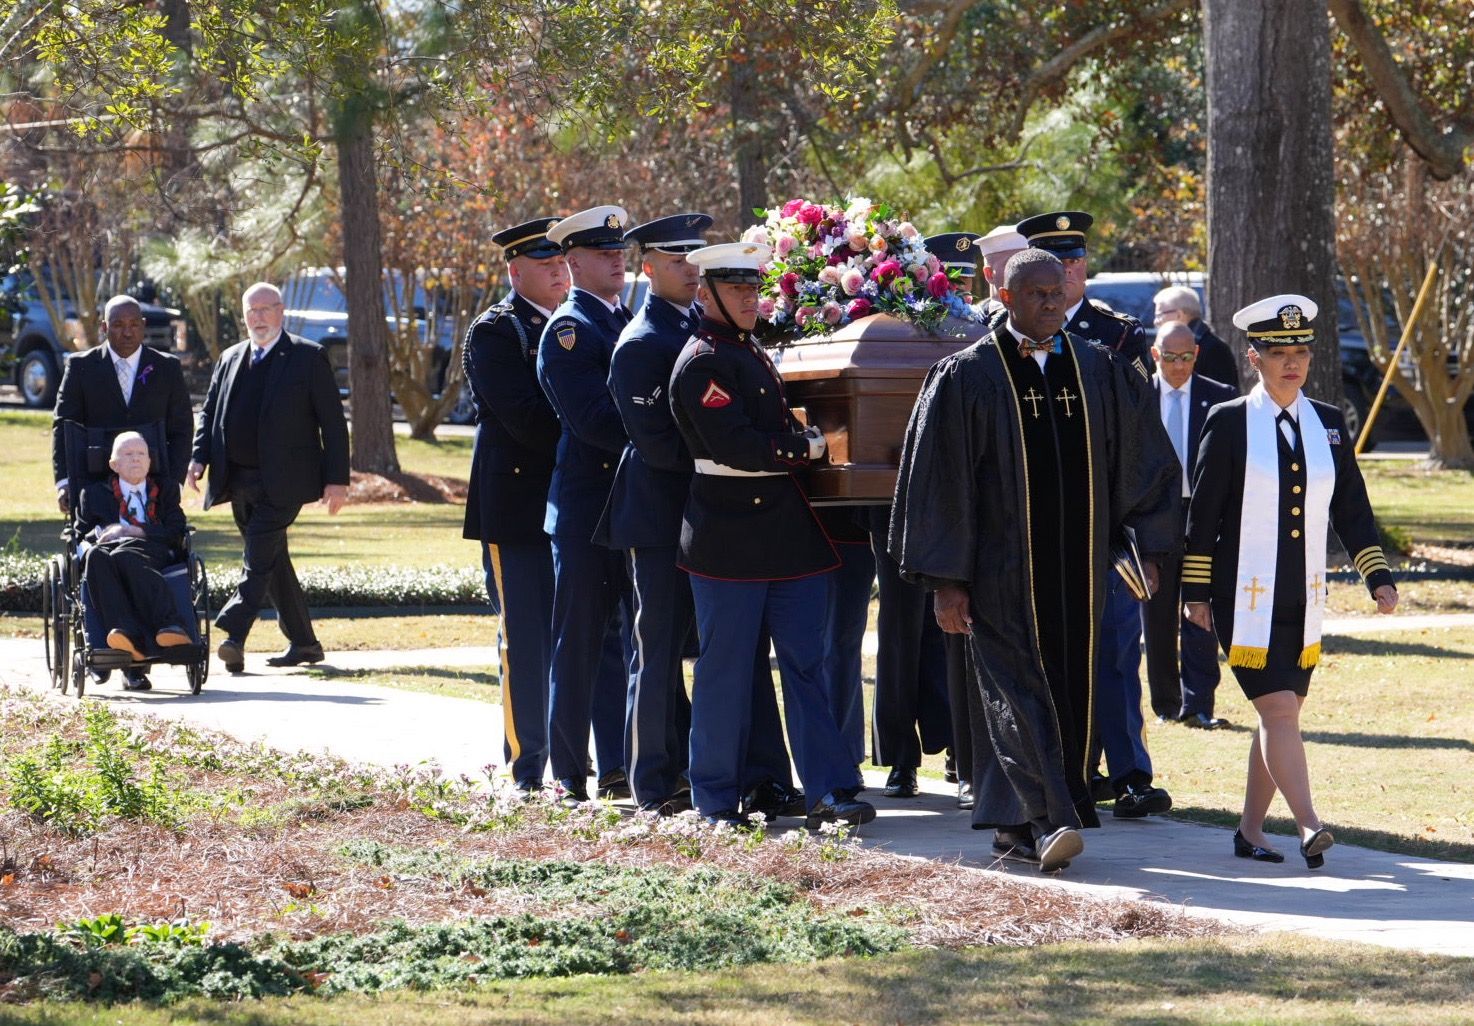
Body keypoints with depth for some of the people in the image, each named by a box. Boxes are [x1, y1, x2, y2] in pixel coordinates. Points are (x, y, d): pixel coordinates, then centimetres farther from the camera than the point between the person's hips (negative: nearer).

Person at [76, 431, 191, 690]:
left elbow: (176, 532, 11)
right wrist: (100, 534, -4)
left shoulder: (166, 489, 26)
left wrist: (135, 531, -3)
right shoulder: (94, 493, 28)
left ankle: (169, 627, -57)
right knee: (96, 555, -38)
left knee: (124, 557, -38)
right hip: (110, 548, 1)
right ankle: (130, 636, -56)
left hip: (156, 557, -1)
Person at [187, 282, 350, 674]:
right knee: (273, 562, 11)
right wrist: (200, 458, 2)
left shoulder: (308, 358, 0)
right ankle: (303, 643, 20)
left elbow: (332, 421, -2)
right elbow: (209, 413, 19)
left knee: (259, 558, -18)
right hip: (240, 482, 6)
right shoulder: (230, 359, 16)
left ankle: (234, 637, -28)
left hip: (283, 480, -6)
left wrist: (337, 479, -9)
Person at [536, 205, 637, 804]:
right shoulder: (568, 329, -8)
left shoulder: (626, 322, 16)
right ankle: (571, 776, 4)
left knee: (623, 636, 8)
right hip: (587, 503, -7)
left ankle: (616, 768, 11)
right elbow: (593, 418, -18)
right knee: (580, 642, -1)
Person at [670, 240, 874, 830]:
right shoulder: (702, 363, -10)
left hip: (786, 533, 8)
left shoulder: (752, 355, 17)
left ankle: (828, 792, 0)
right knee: (726, 669, -1)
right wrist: (814, 445, -12)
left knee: (805, 663, 3)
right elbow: (738, 448, -19)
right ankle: (717, 800, 7)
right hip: (730, 538, -8)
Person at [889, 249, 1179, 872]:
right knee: (1019, 693, -11)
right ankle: (1048, 821, -20)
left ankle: (1010, 824, 17)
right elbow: (938, 478, -4)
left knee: (1068, 696, 7)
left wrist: (1149, 543, 5)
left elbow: (1141, 461, 13)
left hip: (1076, 569, 4)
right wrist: (945, 580, -7)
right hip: (1002, 573, -4)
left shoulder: (1098, 372, 8)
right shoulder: (967, 377, -3)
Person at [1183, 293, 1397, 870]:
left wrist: (1378, 577, 4)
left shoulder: (1329, 424, 9)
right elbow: (1202, 514, -2)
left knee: (1279, 717, 8)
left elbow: (1352, 509, 12)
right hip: (1245, 600, -5)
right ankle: (1309, 828, -22)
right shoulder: (1228, 423, -4)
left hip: (1303, 602, 5)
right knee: (1279, 711, -14)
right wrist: (1196, 592, -3)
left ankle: (1250, 832, 17)